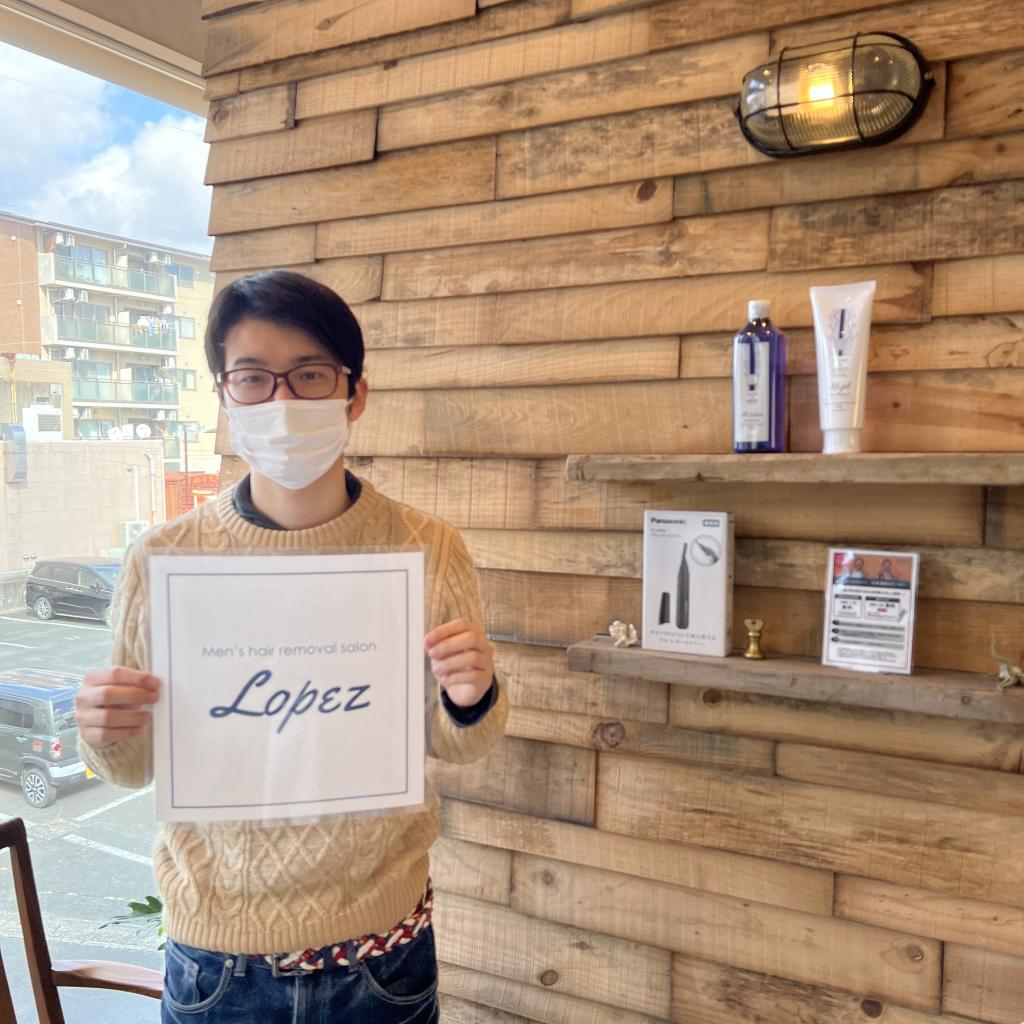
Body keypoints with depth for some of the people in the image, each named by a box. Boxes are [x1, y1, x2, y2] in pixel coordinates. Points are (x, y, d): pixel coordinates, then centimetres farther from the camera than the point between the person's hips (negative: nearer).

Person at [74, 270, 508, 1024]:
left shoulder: (428, 550, -12)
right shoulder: (164, 559, -11)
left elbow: (453, 744, 0)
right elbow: (137, 764, 2)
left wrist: (473, 700, -20)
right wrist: (107, 736, -19)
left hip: (383, 942, 0)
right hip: (216, 950, 1)